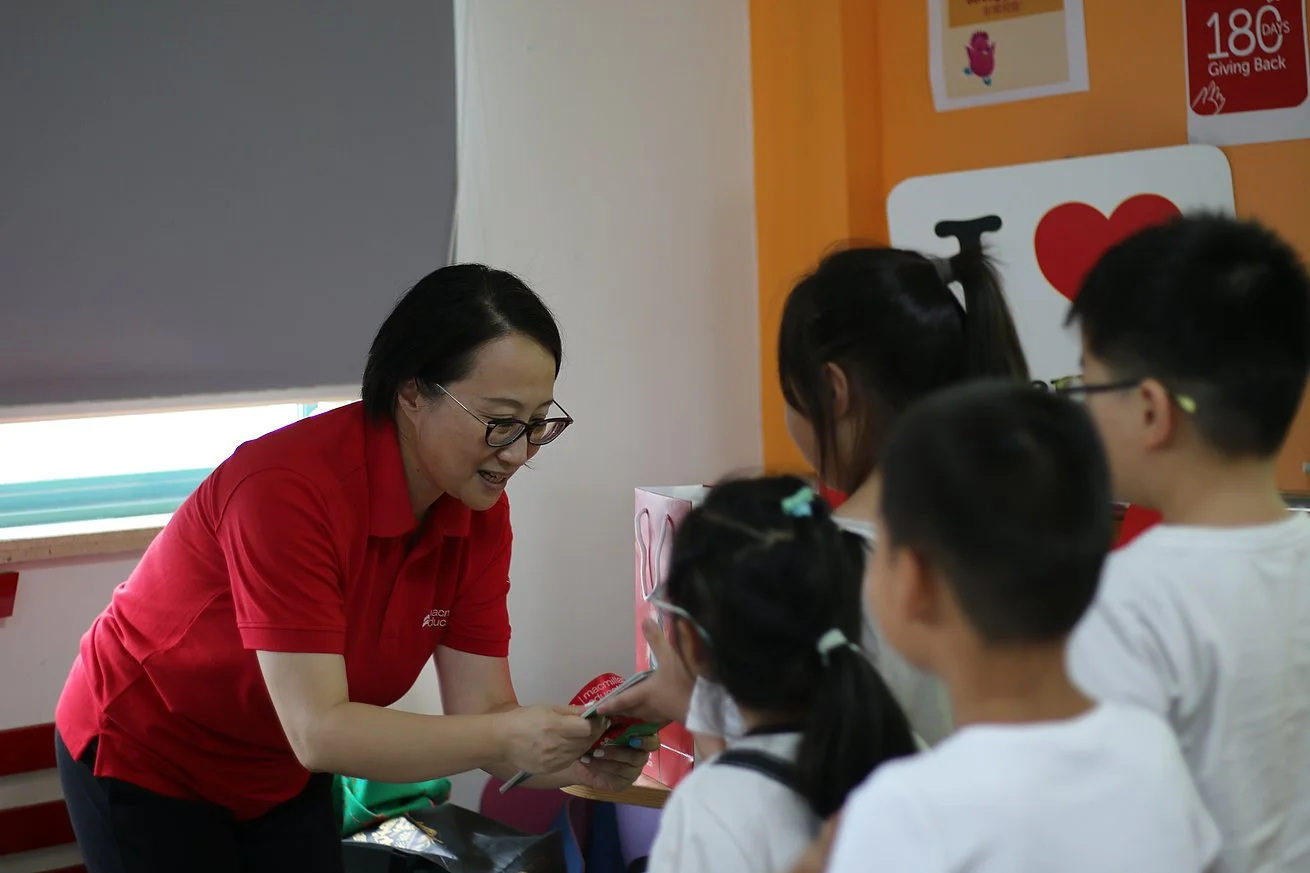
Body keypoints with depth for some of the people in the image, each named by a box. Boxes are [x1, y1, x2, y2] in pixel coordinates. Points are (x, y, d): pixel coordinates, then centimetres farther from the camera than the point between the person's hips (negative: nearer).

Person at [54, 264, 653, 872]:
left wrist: (578, 759, -33)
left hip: (286, 773, 6)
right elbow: (318, 729, -36)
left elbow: (480, 711, -14)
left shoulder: (481, 513, -13)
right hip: (145, 762, -5)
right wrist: (504, 738, -45)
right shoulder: (290, 486, -33)